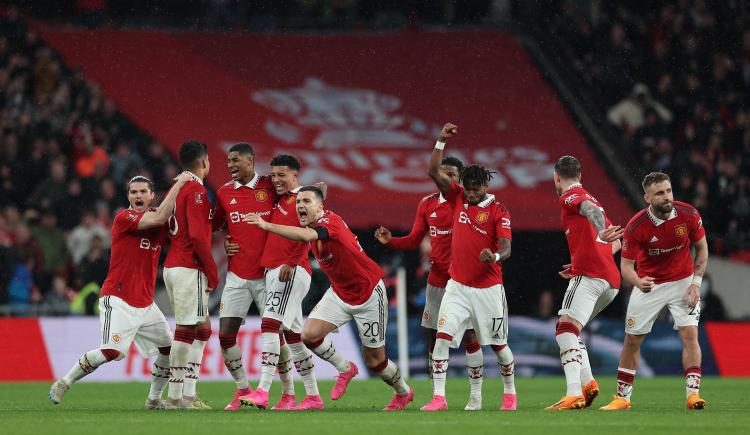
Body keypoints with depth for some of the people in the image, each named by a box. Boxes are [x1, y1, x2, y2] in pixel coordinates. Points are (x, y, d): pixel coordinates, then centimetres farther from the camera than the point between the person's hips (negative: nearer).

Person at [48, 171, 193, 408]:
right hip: (118, 300, -8)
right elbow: (160, 217, -22)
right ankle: (63, 384, -8)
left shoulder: (158, 226, 12)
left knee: (169, 349, 9)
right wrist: (179, 184, -18)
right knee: (113, 351, -23)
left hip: (146, 305, 8)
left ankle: (154, 398, 25)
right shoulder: (124, 218, -10)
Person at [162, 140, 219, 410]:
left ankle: (188, 394, 10)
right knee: (186, 332, -9)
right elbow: (197, 236, -18)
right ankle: (176, 397, -11)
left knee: (201, 331, 13)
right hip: (189, 269, -9)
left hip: (173, 266, 9)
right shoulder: (196, 190, -11)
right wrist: (212, 272, -12)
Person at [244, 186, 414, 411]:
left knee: (374, 359, 2)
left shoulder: (331, 221, -28)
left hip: (369, 294, -7)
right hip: (339, 293, 7)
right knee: (309, 334, -13)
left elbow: (306, 235, -47)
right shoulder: (311, 227, -2)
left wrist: (266, 226, -52)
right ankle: (345, 369, 12)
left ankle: (403, 392, 31)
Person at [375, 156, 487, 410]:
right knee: (434, 338, 3)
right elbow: (414, 241, 15)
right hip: (436, 282, 4)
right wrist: (390, 241, -1)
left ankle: (476, 394, 6)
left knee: (470, 337, -3)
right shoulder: (428, 204, 8)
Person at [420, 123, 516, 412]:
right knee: (442, 338, -12)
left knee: (498, 344, 8)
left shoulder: (499, 212, -7)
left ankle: (510, 393, 28)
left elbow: (506, 247, -15)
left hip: (488, 288, -2)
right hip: (457, 286, 2)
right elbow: (434, 172, 0)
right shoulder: (458, 198, 4)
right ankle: (438, 398, -11)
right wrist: (442, 141, -9)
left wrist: (495, 256, -38)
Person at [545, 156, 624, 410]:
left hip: (589, 275, -9)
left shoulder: (570, 196, 5)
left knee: (565, 329, -19)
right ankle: (587, 382, 3)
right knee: (571, 330, 21)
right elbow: (617, 243, 30)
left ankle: (574, 394, -37)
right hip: (611, 280, 9)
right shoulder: (588, 197, 29)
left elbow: (591, 209, -19)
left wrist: (601, 233, -38)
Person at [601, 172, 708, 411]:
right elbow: (626, 264, -16)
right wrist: (638, 281, -38)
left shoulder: (689, 214, -17)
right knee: (632, 339, 2)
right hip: (649, 284, 0)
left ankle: (693, 393, -14)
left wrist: (696, 282, -10)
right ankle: (622, 397, 14)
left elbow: (702, 248, -1)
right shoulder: (636, 226, -22)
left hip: (682, 282, 0)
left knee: (690, 333, -15)